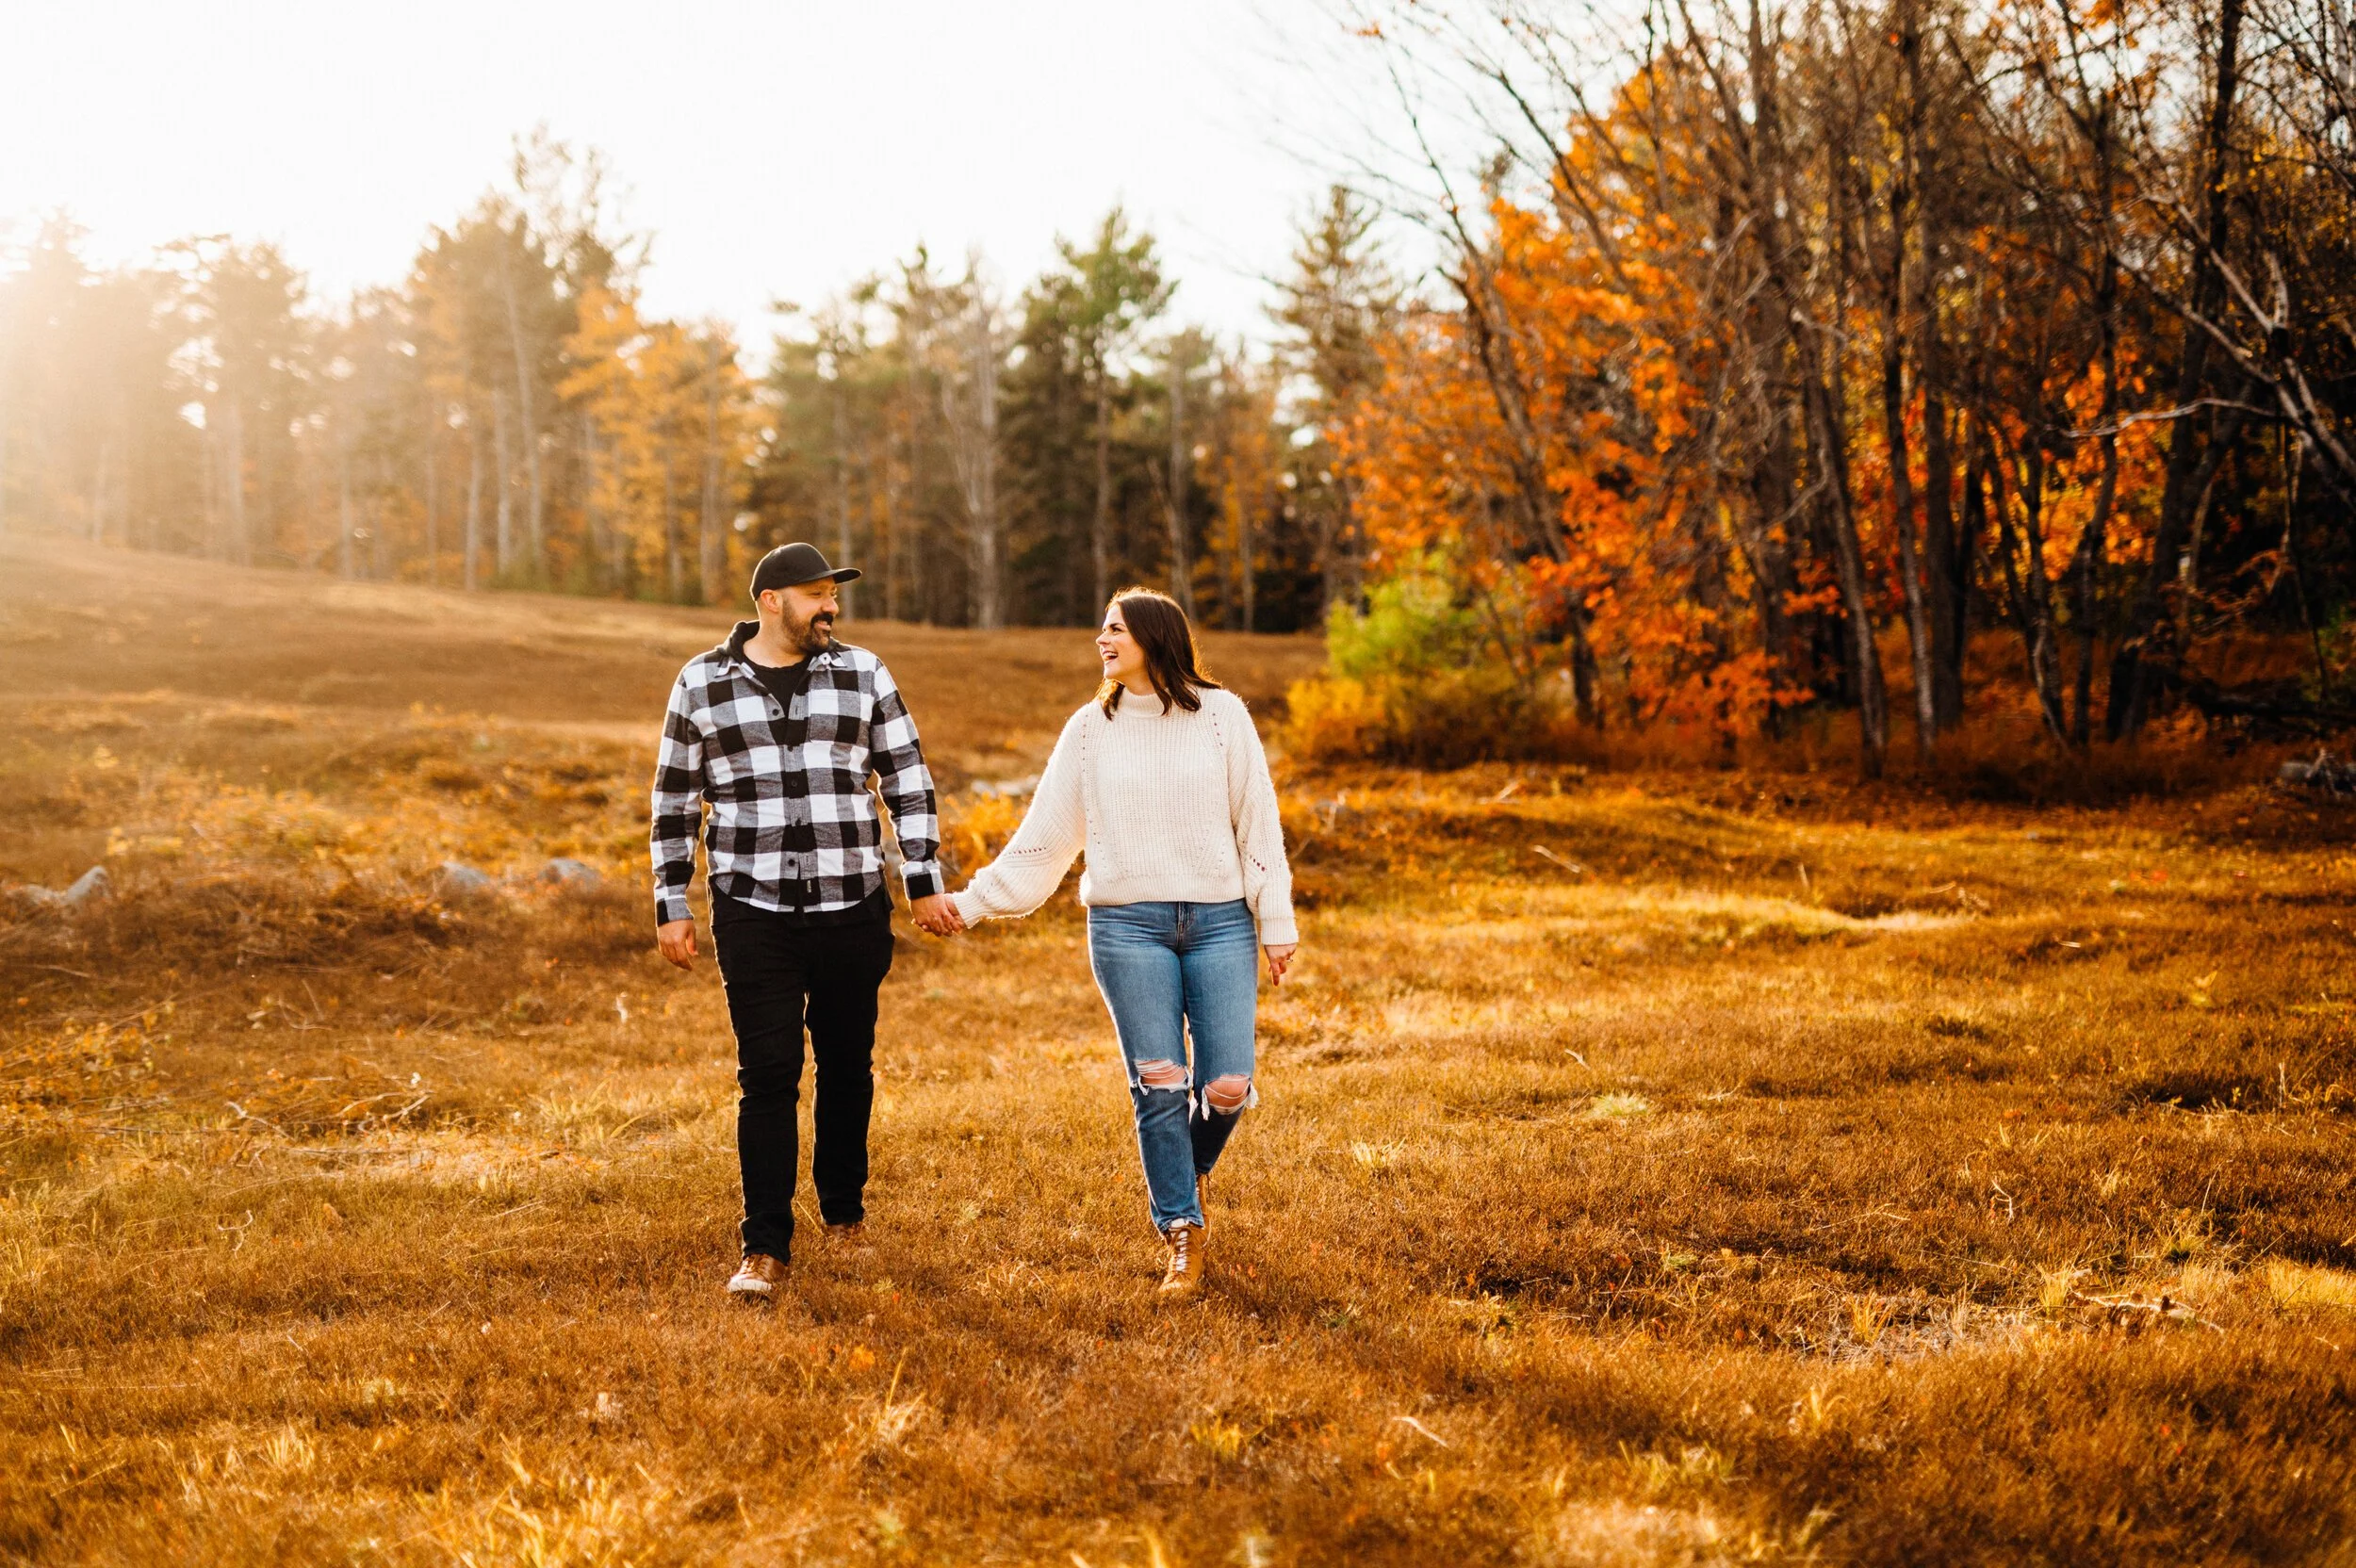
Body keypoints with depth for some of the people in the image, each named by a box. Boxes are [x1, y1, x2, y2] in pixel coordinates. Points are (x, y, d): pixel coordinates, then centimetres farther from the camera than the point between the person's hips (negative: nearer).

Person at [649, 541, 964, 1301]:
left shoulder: (862, 674, 4)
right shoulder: (702, 683, 2)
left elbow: (909, 782, 7)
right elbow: (675, 802, 7)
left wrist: (925, 882, 3)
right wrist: (671, 908, 5)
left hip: (852, 911, 2)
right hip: (754, 916, -2)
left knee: (847, 1068, 11)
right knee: (768, 1076, -6)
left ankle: (845, 1212, 31)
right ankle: (766, 1248, 0)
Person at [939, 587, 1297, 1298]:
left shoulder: (1220, 714, 3)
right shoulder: (1091, 728, 7)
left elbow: (1258, 825, 3)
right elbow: (1043, 836, 9)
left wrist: (1277, 923, 0)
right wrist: (974, 902, 3)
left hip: (1220, 921, -1)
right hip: (1128, 925, 1)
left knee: (1227, 1089, -6)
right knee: (1158, 1086, -4)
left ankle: (1186, 1170, 26)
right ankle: (1184, 1240, 8)